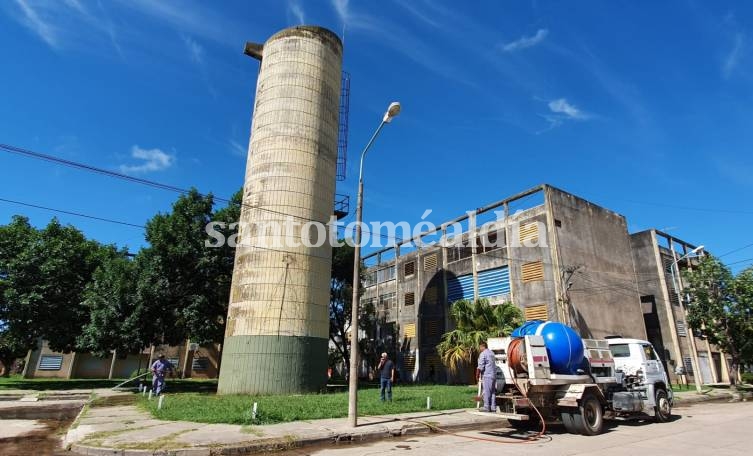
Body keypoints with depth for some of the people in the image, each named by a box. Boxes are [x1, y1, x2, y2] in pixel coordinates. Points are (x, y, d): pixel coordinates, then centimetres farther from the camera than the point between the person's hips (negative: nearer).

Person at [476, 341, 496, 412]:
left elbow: (480, 367, -14)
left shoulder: (483, 354, -11)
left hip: (486, 375, -8)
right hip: (493, 375, 8)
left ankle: (486, 407, -2)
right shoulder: (491, 352, 15)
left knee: (486, 392, -4)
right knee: (492, 392, 12)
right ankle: (493, 407, 14)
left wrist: (477, 375, -5)